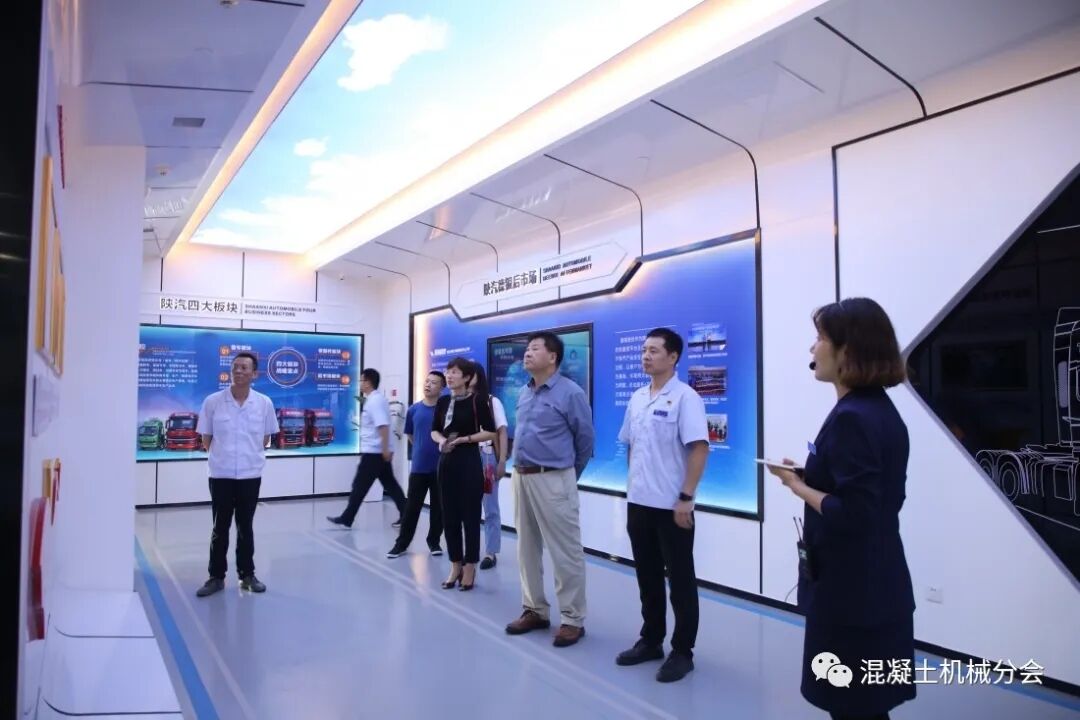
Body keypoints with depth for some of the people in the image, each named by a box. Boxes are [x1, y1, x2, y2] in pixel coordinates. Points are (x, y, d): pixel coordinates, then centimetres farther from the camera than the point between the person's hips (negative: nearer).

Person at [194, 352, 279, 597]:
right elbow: (206, 439, 4)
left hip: (250, 474, 1)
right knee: (220, 527, 7)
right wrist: (221, 456, 5)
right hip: (221, 474, -1)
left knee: (246, 527, 11)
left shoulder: (264, 403, -4)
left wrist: (250, 454, 6)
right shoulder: (212, 401, -7)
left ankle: (247, 575, 21)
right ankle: (216, 576, 19)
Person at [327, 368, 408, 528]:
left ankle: (346, 518, 10)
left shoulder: (374, 401, -16)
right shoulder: (376, 399, 16)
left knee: (360, 486, 0)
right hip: (380, 451, 10)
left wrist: (385, 449, -26)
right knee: (390, 484, 9)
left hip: (373, 452, -10)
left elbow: (383, 426, -25)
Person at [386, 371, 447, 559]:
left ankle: (434, 541, 23)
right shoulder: (414, 410, 2)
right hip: (419, 467, 2)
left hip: (440, 467, -1)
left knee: (438, 507, 8)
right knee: (411, 507, 6)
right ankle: (402, 543, 16)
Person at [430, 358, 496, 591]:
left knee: (470, 515, 2)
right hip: (446, 462, 5)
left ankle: (469, 568, 14)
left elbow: (491, 432, -7)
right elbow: (434, 430, 16)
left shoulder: (477, 400, -8)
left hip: (469, 462, -5)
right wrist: (441, 440, -5)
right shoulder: (442, 402, 7)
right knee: (449, 516, 9)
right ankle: (455, 566, 22)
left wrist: (463, 439, -14)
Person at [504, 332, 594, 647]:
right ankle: (534, 611, 28)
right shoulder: (524, 393, 11)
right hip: (521, 478, 8)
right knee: (527, 549, 15)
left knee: (565, 553, 0)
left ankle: (573, 620, 11)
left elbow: (585, 439, -3)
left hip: (553, 481, -8)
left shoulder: (571, 393, -11)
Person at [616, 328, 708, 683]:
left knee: (680, 580, 6)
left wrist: (686, 497, -19)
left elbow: (699, 449, -17)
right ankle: (650, 640, 30)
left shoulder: (684, 397, -12)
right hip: (638, 503, 7)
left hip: (671, 505, -7)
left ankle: (682, 651, 18)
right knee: (647, 577, 16)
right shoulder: (637, 397, 9)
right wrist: (633, 484, 13)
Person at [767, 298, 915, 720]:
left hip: (850, 588, -9)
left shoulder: (850, 418, -22)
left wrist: (797, 485, -13)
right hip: (878, 584, 9)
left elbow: (851, 515, -26)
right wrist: (808, 475, 5)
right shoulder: (882, 410, 8)